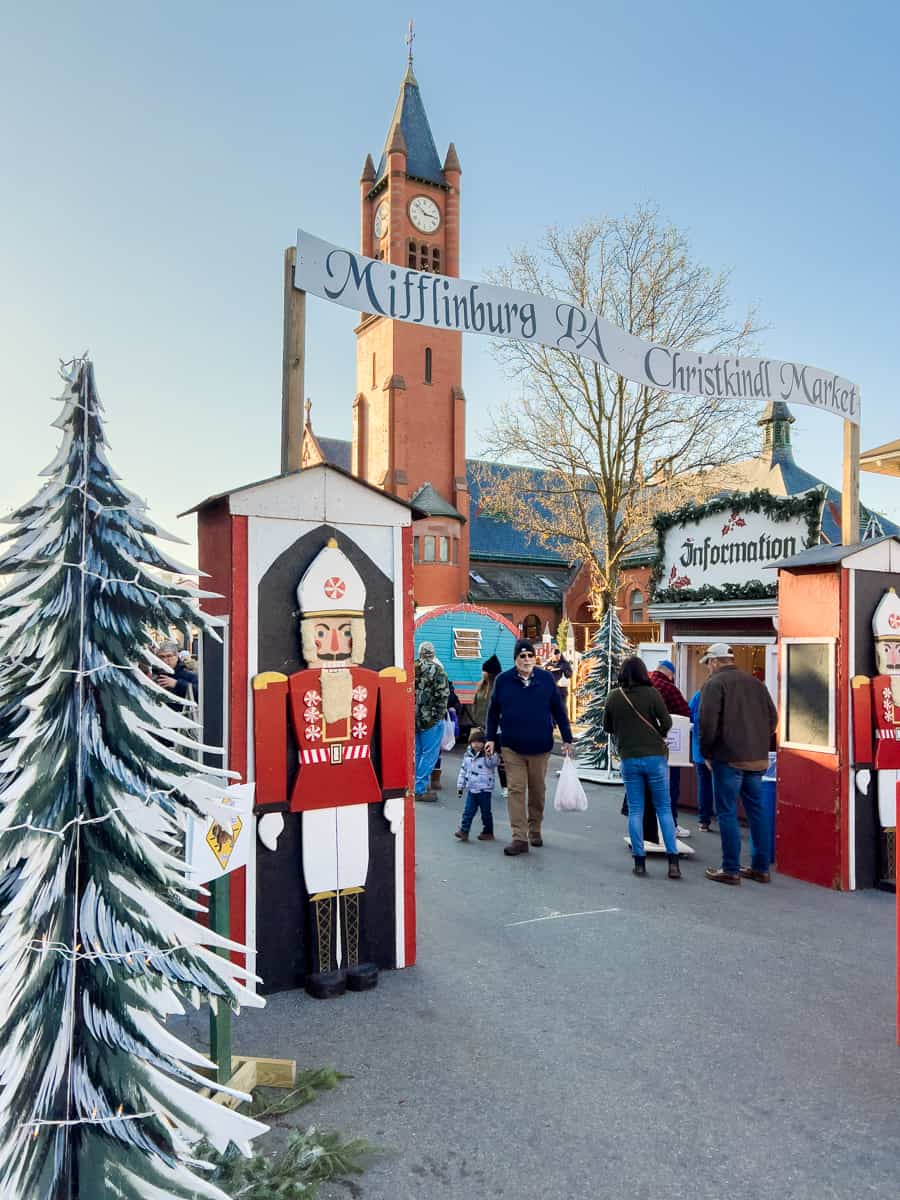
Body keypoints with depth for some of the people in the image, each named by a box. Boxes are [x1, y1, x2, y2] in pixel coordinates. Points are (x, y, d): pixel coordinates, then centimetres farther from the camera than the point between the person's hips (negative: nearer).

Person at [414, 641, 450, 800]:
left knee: (416, 753, 16)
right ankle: (420, 789, 0)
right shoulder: (437, 669, -12)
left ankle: (416, 785, 24)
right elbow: (443, 694, -14)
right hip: (431, 719, -6)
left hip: (412, 717, 6)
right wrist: (439, 714, -3)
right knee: (430, 754, 0)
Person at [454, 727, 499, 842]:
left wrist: (489, 755, -45)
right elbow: (463, 770, 14)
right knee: (468, 811, 1)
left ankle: (488, 832, 19)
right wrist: (460, 786, 15)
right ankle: (463, 831, 3)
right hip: (471, 789, 4)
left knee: (486, 812, 7)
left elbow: (493, 763, -27)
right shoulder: (467, 755, 8)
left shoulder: (488, 755, -7)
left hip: (484, 790, -4)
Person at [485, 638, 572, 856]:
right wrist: (491, 738, 3)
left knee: (537, 790, 13)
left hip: (540, 747, 1)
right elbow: (493, 711, 7)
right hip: (512, 747, -1)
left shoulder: (546, 679, -2)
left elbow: (558, 711, 4)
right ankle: (520, 838, -2)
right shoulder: (503, 680, -3)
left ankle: (535, 830, 30)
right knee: (516, 790, -4)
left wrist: (567, 739, 2)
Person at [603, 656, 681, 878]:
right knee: (664, 808, 8)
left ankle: (639, 862, 10)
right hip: (655, 756, -1)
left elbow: (607, 727, 8)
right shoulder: (651, 693, -9)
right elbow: (667, 722, -7)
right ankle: (673, 861, 4)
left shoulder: (614, 697, -2)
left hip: (628, 758, 1)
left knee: (635, 811, 9)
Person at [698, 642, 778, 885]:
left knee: (727, 812, 1)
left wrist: (707, 754, -2)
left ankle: (730, 870, 3)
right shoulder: (755, 682, 13)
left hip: (728, 758, -6)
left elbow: (708, 723, -14)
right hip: (757, 758, 6)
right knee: (757, 810, 13)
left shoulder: (714, 683, -7)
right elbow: (772, 718, 14)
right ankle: (761, 868, 18)